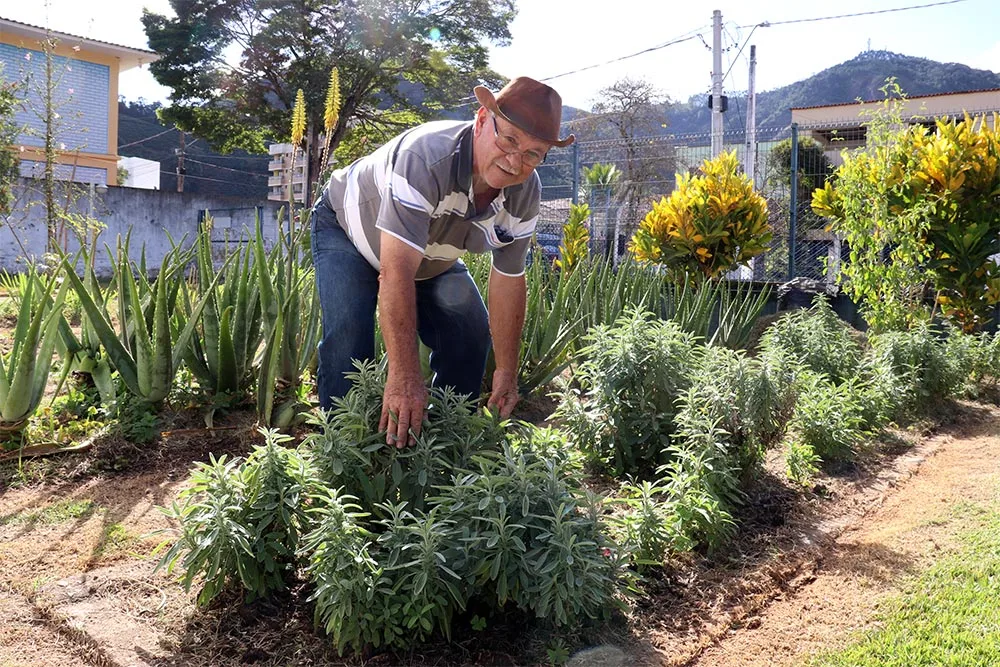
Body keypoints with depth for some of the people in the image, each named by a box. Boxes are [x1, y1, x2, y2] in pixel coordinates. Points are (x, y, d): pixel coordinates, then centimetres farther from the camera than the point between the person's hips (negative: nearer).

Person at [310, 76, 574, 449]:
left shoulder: (525, 194, -21)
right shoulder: (426, 157, -43)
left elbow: (508, 281, -12)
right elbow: (396, 272, -50)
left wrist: (506, 372, -13)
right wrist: (404, 377, -54)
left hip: (432, 256, 6)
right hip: (347, 229, -5)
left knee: (470, 335, -4)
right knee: (348, 338, -25)